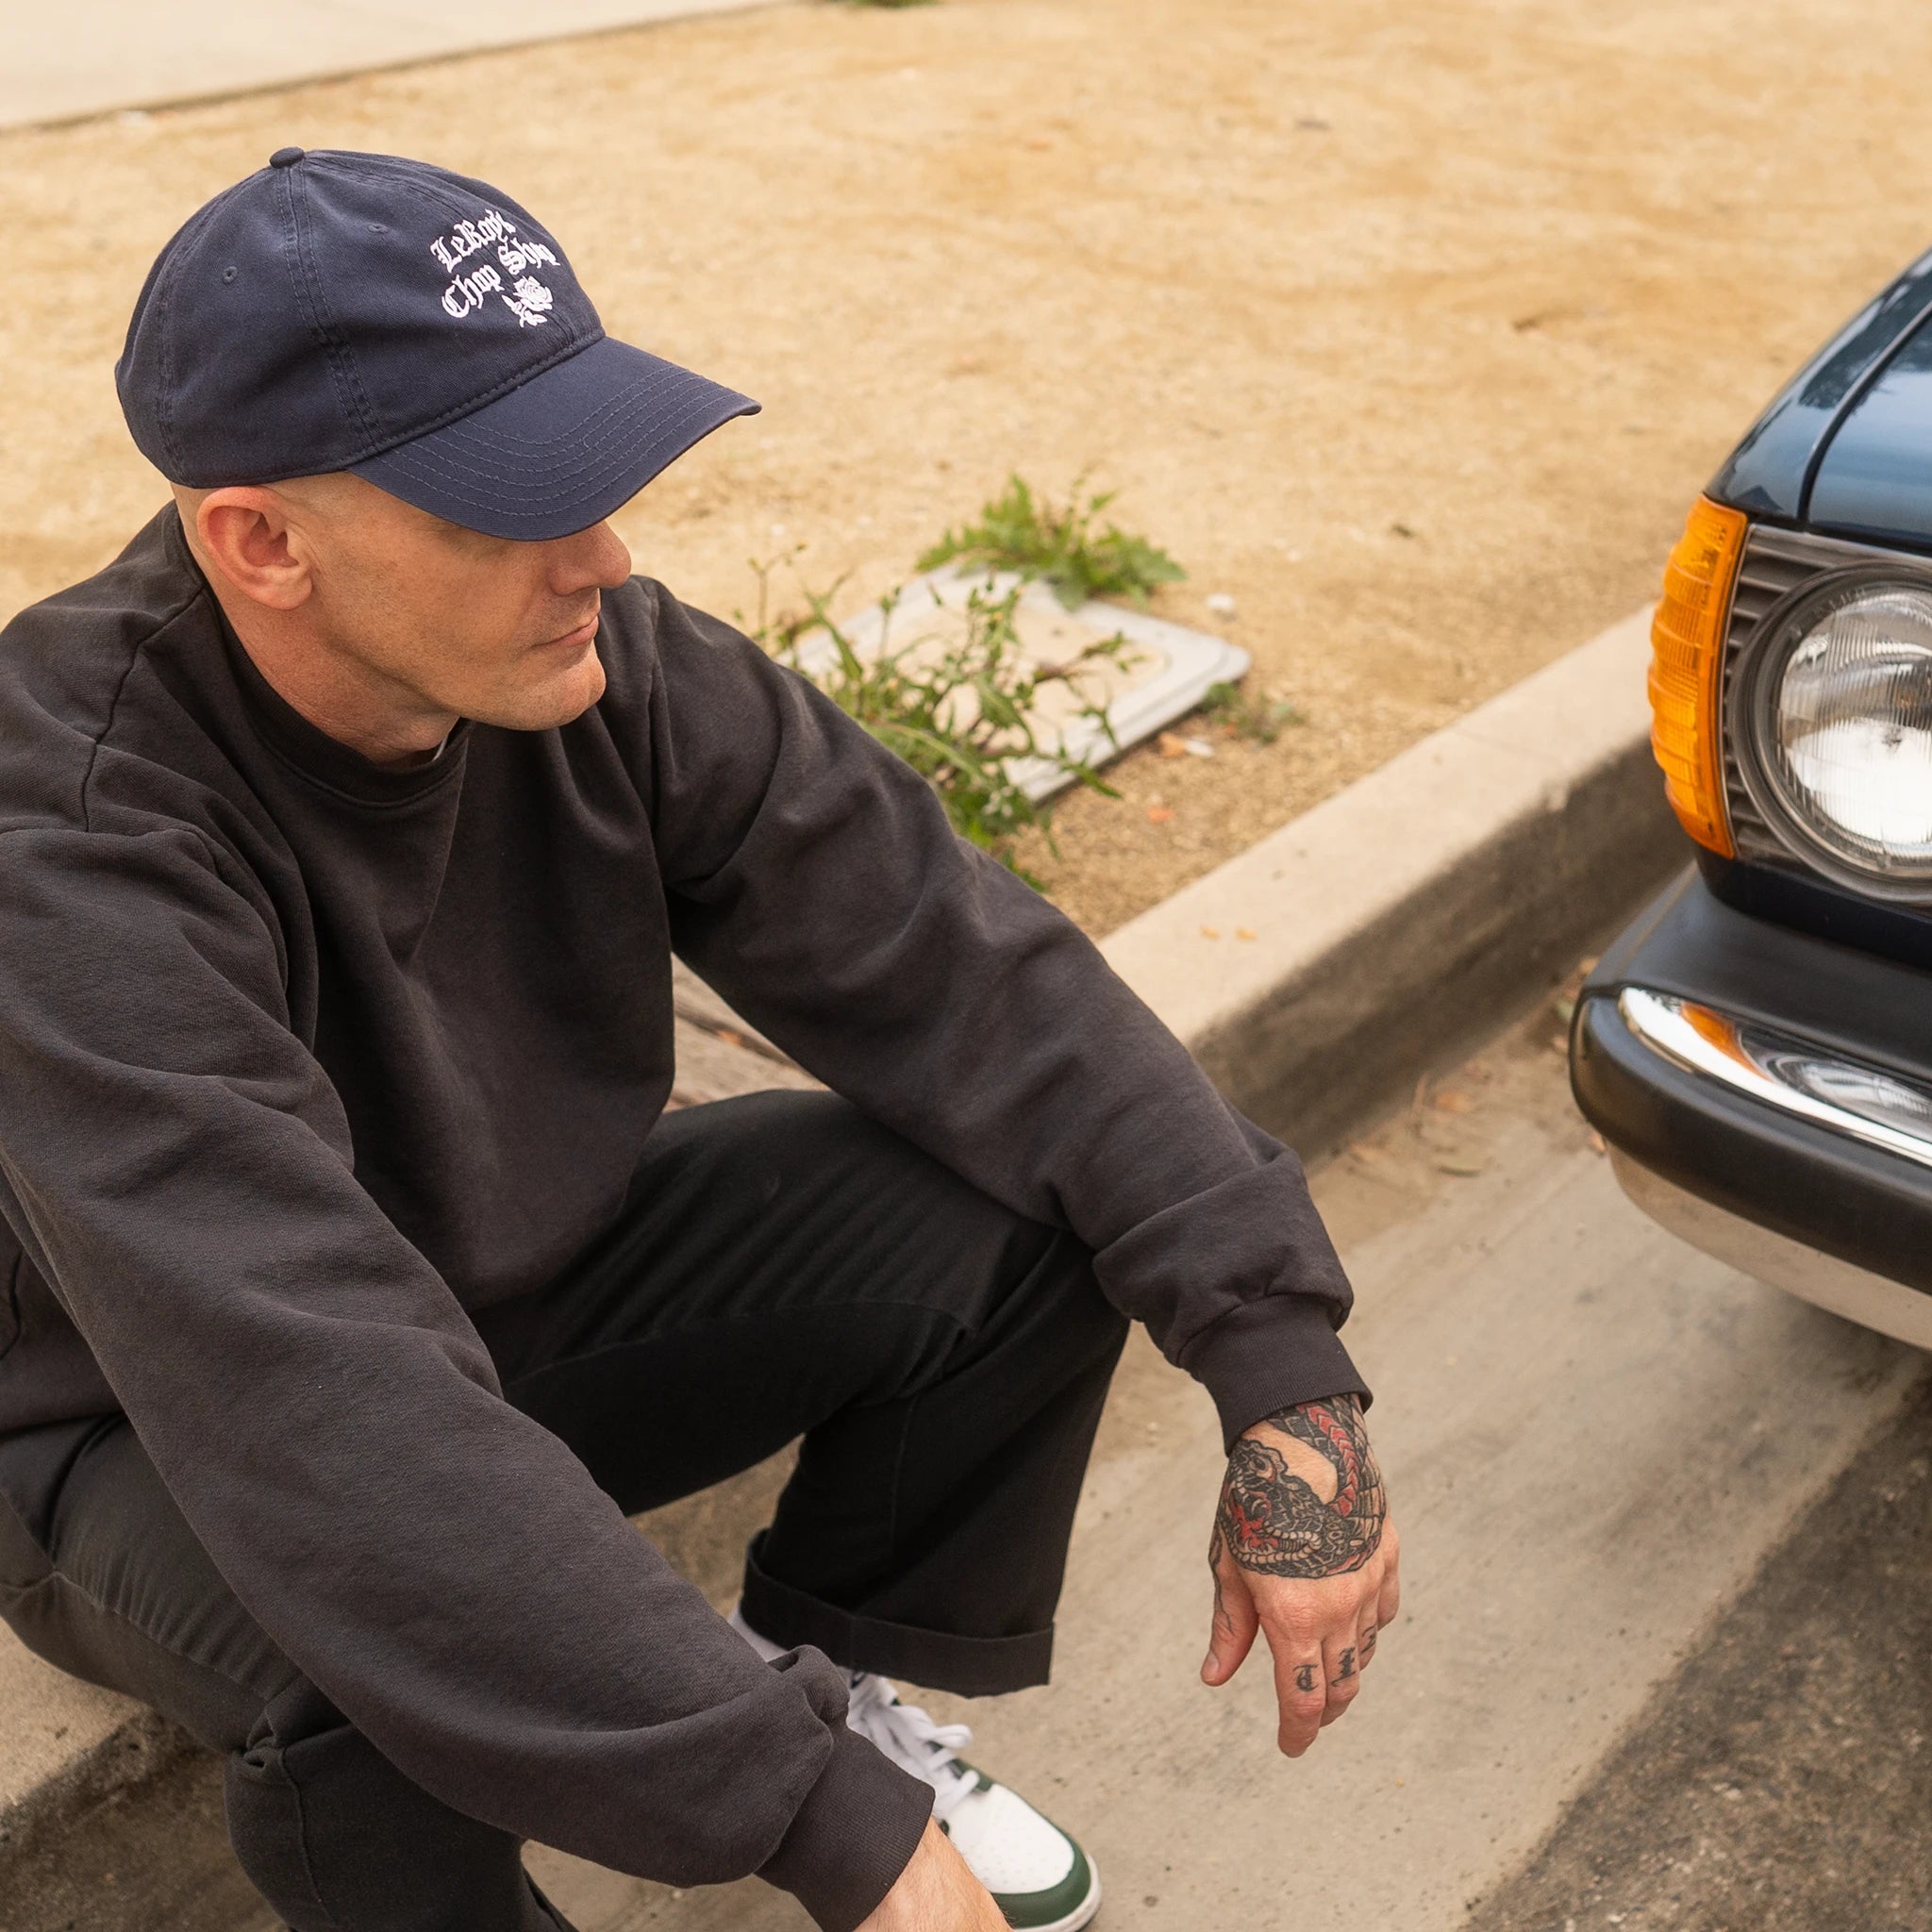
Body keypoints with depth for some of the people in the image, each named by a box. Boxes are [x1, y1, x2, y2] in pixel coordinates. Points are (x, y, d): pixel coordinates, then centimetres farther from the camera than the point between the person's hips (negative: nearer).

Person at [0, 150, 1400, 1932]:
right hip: (166, 1433, -4)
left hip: (534, 1283, 5)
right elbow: (340, 1415, -43)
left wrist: (1285, 1370, -26)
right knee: (369, 1657, -39)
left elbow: (957, 972, -17)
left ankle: (833, 1680, 11)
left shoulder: (603, 658, -18)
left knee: (1034, 1212, -14)